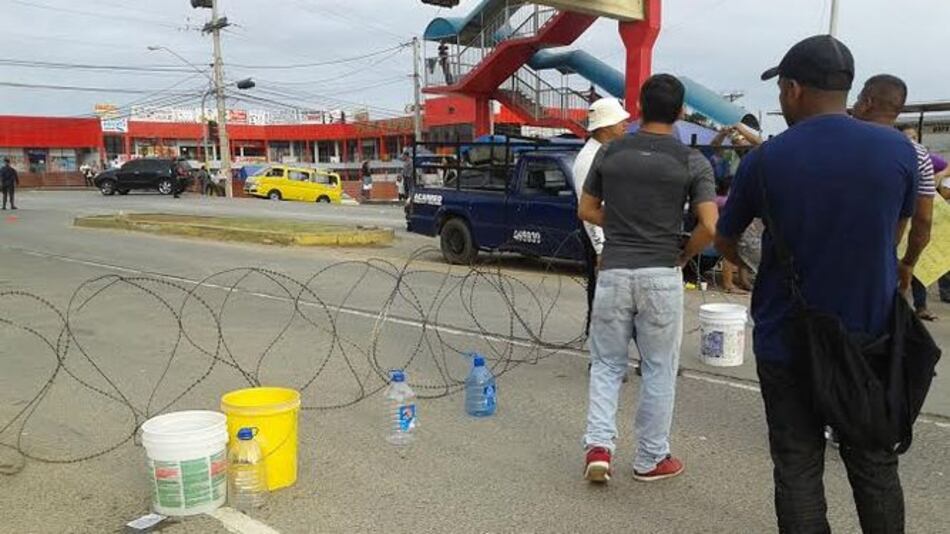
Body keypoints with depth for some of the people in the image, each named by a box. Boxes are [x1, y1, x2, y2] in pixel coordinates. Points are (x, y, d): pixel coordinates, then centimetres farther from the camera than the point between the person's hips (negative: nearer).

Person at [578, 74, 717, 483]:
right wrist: (683, 255, 6)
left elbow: (587, 211, 9)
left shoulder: (609, 153, 3)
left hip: (614, 272, 2)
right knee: (659, 370, 12)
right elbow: (709, 227, -10)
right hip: (661, 276, -1)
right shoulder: (691, 161, -4)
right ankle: (651, 459, 22)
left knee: (607, 364, 15)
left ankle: (598, 445, 3)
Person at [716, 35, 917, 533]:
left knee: (798, 468, 9)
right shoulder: (898, 149, -5)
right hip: (870, 340, 3)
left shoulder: (766, 160, -11)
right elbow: (896, 234, 9)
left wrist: (740, 261, 25)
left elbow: (724, 241, 3)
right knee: (874, 466, 17)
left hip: (787, 342, -2)